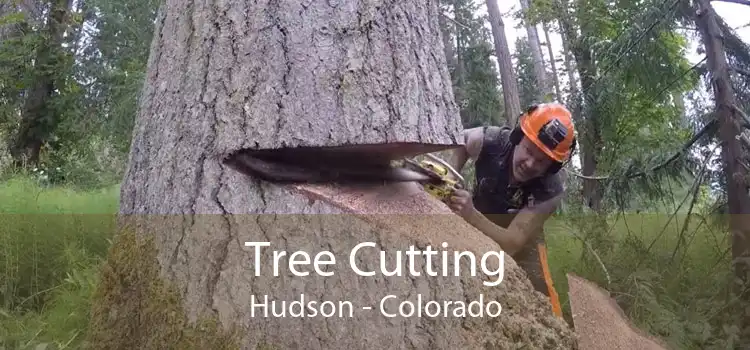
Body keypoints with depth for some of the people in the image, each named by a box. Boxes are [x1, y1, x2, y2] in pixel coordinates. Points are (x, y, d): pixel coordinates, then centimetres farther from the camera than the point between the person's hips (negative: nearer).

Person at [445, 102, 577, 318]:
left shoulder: (550, 190, -36)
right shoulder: (490, 141, -33)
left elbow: (511, 243, -40)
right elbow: (458, 142, -7)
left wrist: (471, 215, -56)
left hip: (522, 233, -2)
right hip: (475, 226, 2)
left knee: (540, 295, -16)